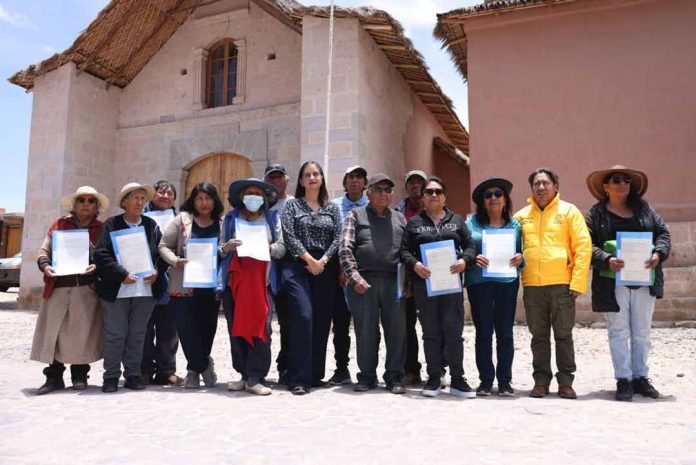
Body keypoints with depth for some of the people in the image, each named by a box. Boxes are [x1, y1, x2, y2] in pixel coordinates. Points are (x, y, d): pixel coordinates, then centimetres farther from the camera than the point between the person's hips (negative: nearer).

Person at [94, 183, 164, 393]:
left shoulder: (152, 225, 10)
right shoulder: (111, 225, 1)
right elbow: (101, 254, -7)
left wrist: (156, 272, -7)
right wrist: (122, 274, -15)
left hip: (146, 288, 3)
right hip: (116, 289, -3)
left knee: (137, 335, 9)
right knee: (115, 334, 3)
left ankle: (133, 375, 20)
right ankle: (111, 376, 16)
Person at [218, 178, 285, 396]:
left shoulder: (272, 218, 13)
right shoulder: (231, 218, 14)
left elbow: (282, 248, 6)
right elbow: (220, 248, 11)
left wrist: (267, 247, -13)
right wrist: (228, 247, -11)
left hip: (261, 281, -1)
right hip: (235, 280, 1)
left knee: (260, 328, -9)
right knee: (236, 329, 4)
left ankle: (254, 379, -1)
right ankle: (245, 375, 16)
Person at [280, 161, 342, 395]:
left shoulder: (332, 208, 16)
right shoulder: (292, 205, 8)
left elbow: (338, 238, 5)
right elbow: (289, 235, -4)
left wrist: (323, 260, -9)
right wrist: (309, 259, -12)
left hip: (325, 269, 3)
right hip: (298, 267, -3)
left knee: (322, 321, 2)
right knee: (303, 318, -15)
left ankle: (315, 375, 13)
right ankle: (299, 379, -10)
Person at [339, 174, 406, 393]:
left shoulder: (399, 219, 18)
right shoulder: (356, 215, 9)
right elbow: (345, 249, 0)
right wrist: (355, 277, -11)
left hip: (393, 282, 2)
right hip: (363, 281, -2)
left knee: (397, 329, 2)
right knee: (365, 330, 3)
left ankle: (394, 377, 14)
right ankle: (367, 377, 16)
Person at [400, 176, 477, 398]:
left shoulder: (457, 220, 14)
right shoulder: (414, 222, 11)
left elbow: (470, 245, 10)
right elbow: (404, 250, 5)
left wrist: (464, 260, -10)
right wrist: (414, 264, -14)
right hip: (424, 282, 0)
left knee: (454, 330, -2)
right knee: (431, 332, 6)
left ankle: (457, 379, 9)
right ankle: (433, 379, 15)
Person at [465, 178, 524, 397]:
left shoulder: (515, 224, 12)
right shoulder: (472, 223, 6)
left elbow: (522, 252, 13)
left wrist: (520, 258, -9)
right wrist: (474, 258, -16)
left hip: (507, 282, 1)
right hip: (479, 282, -1)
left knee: (505, 332, 5)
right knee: (483, 332, 2)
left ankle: (505, 381, 14)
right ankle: (485, 380, 12)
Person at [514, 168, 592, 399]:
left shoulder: (568, 211, 3)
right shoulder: (522, 215, 11)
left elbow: (583, 246, -3)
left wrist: (578, 282, -9)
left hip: (562, 284, -2)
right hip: (532, 285, 2)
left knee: (564, 335, 6)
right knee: (539, 335, 9)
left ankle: (565, 382, 16)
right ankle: (541, 381, 18)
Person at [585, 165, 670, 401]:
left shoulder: (644, 208, 11)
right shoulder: (596, 213, 1)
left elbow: (663, 233, 10)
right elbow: (588, 245, -6)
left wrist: (658, 254, -9)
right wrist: (607, 260, -22)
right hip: (613, 282, -3)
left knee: (642, 332, 10)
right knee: (619, 332, 2)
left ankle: (640, 377, 22)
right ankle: (623, 380, 9)